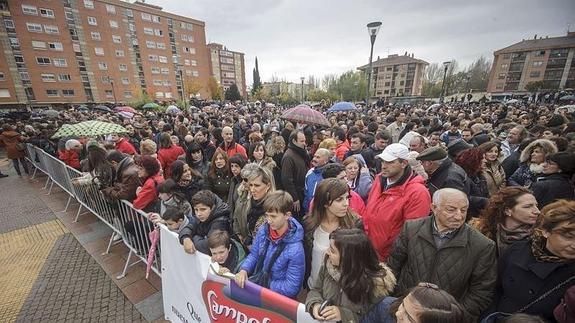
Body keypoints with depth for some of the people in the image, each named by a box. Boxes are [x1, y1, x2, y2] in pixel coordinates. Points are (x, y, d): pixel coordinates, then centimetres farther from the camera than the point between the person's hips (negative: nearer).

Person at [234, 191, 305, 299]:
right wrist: (244, 270, -13)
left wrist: (262, 286, -16)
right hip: (256, 280, 5)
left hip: (276, 296, -5)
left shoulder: (295, 250, -26)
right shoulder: (263, 230, -10)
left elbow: (291, 288, -18)